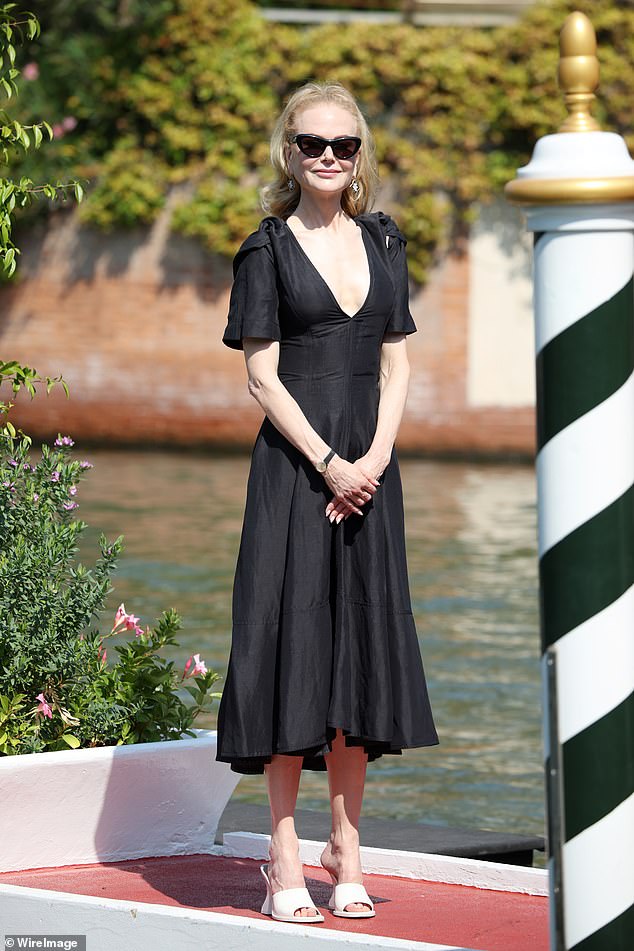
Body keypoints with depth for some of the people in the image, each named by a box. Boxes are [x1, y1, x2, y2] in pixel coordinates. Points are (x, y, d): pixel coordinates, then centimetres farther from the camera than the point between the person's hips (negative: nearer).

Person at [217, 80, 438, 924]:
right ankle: (285, 860, 0)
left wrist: (374, 460, -5)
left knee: (363, 647, 6)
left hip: (368, 468, 4)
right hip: (294, 466, -4)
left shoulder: (384, 244, 12)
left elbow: (396, 365, 10)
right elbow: (262, 377, -4)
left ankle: (346, 850, 14)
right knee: (294, 641, -5)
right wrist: (328, 463, -12)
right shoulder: (268, 251, 0)